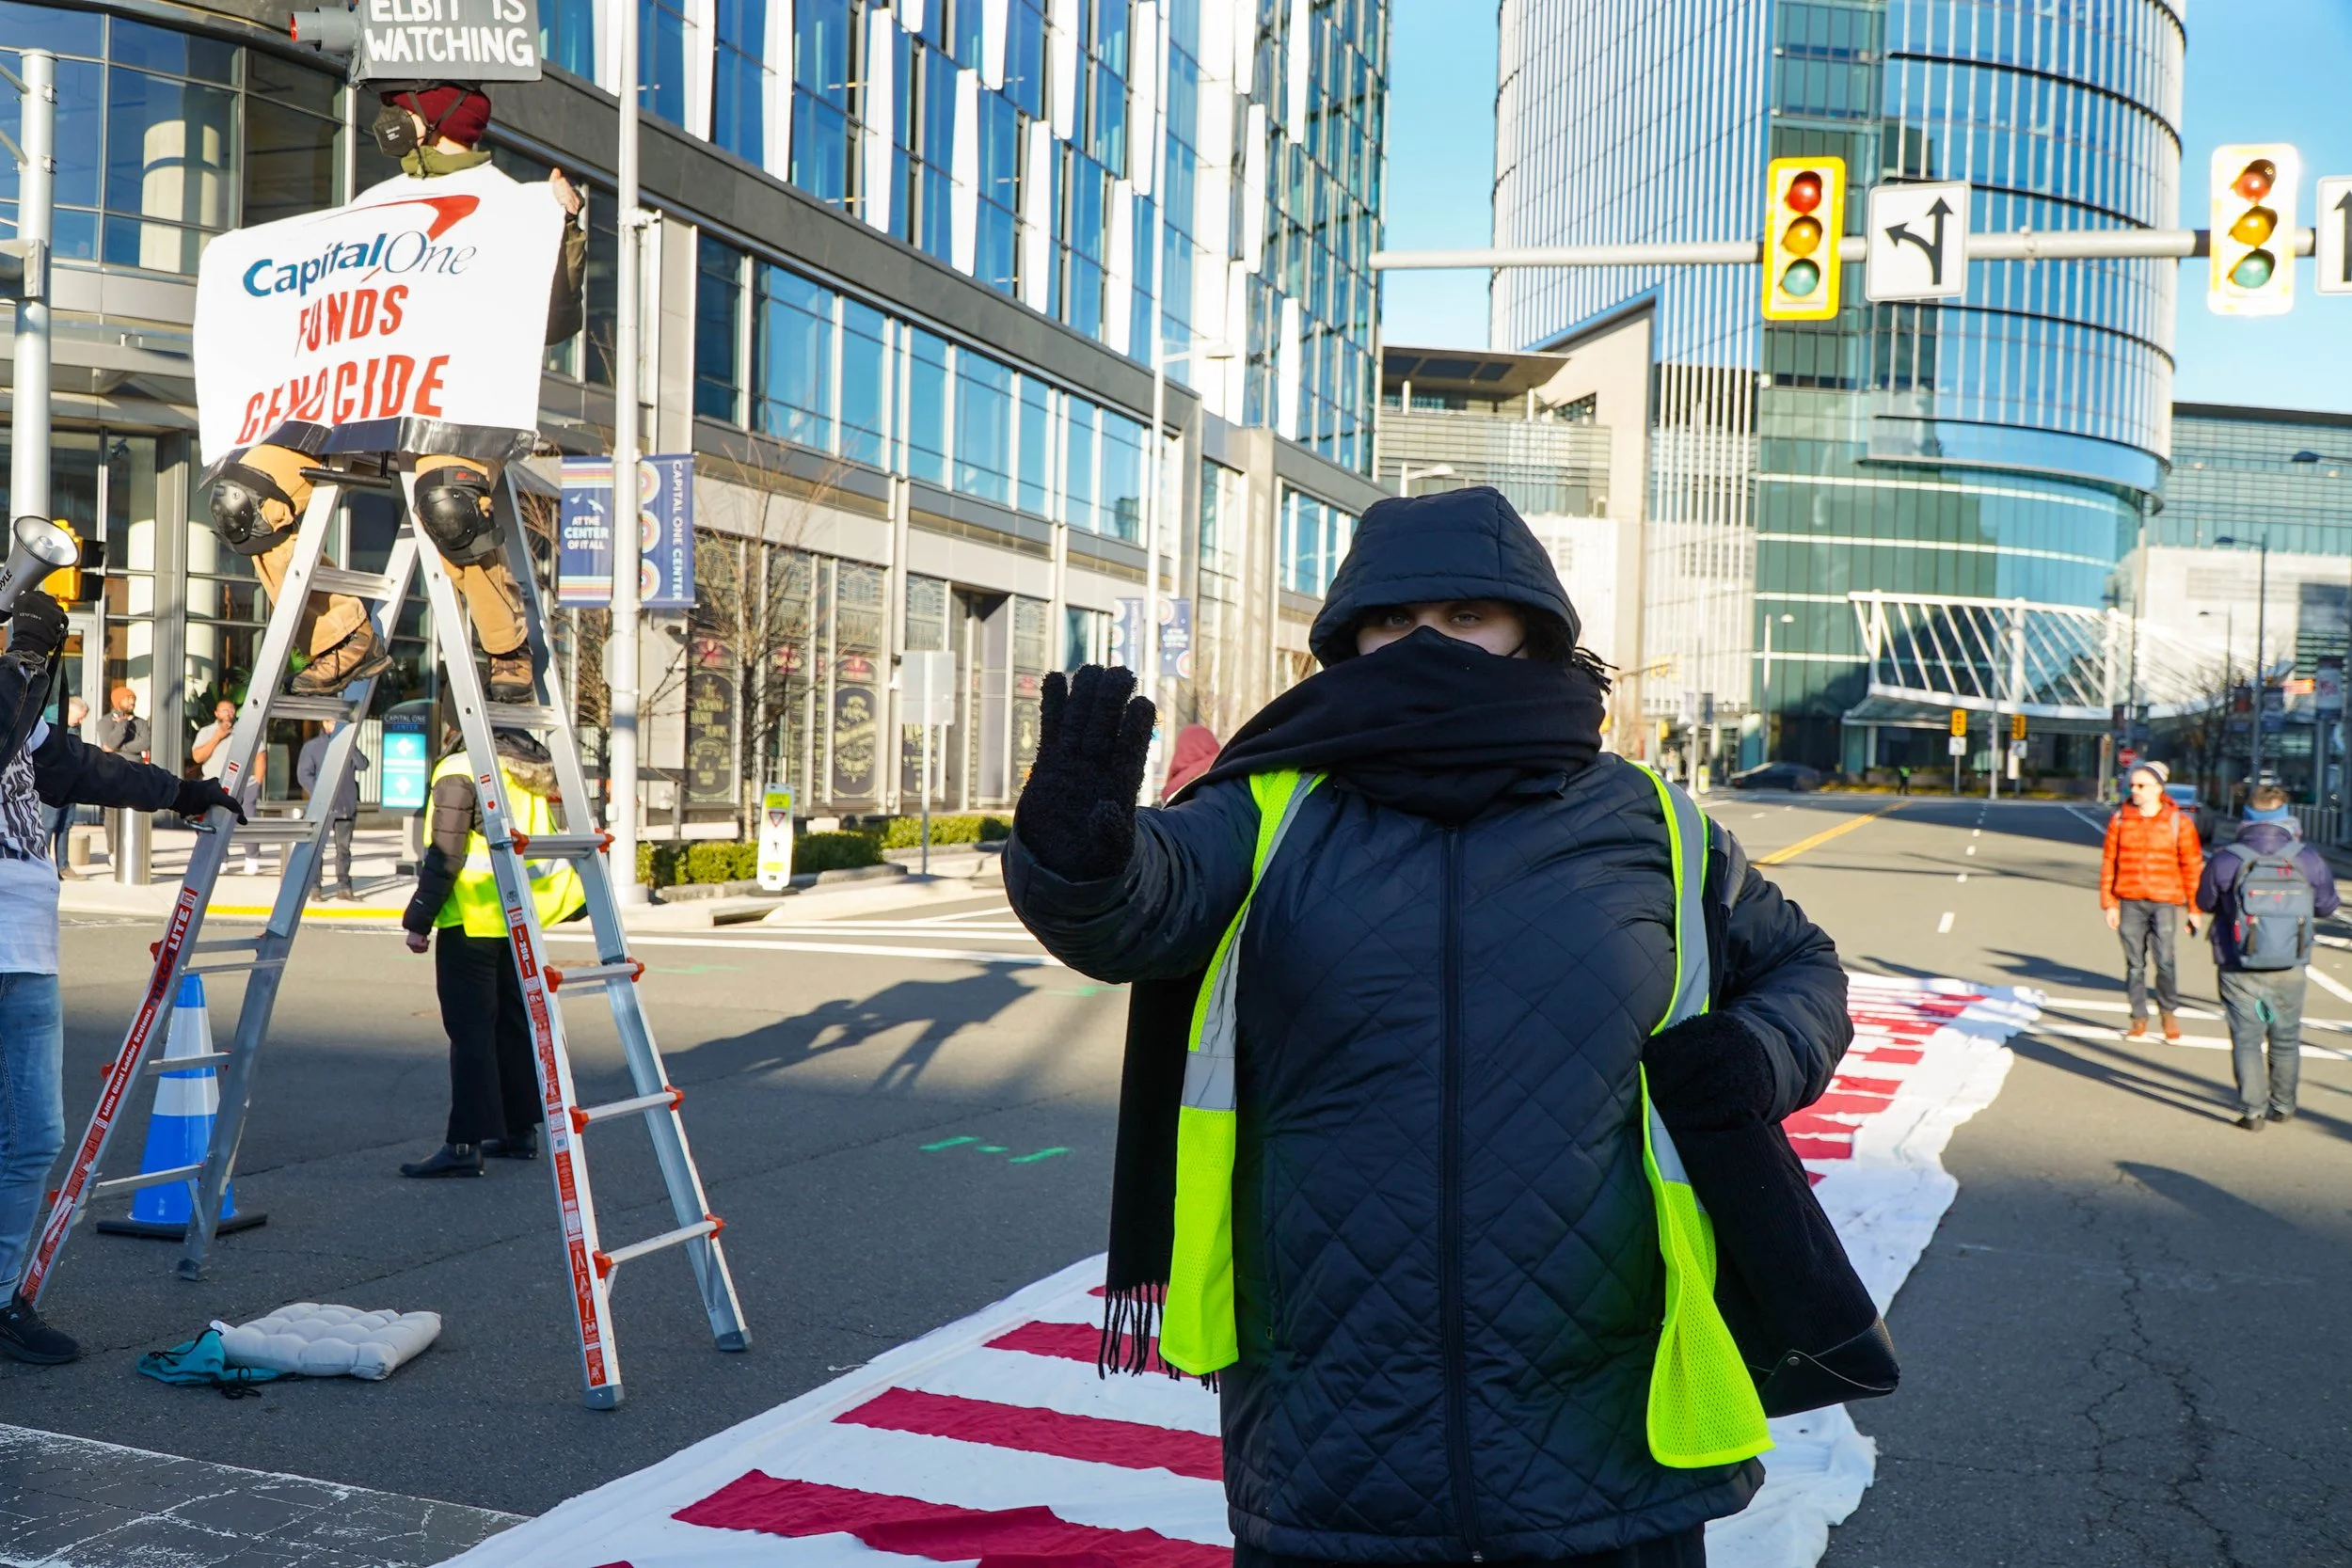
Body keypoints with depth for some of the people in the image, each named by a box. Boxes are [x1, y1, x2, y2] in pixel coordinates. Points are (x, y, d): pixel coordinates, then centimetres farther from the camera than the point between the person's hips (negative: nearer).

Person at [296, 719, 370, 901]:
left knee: (344, 847, 6)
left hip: (346, 806, 3)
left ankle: (344, 886, 10)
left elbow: (363, 765, -1)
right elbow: (303, 774, -3)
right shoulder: (312, 746, 3)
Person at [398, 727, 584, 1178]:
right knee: (514, 1023, 15)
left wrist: (418, 920, -8)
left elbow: (445, 855, -14)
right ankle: (520, 1129, 20)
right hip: (520, 921, 7)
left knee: (470, 1033, -6)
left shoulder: (459, 770, -9)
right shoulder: (530, 773, 13)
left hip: (472, 921, -7)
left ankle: (466, 1142, -8)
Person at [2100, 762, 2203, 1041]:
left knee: (2164, 959, -11)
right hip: (2129, 902, 2)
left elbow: (2192, 867, 3)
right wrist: (2109, 903, 2)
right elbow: (2109, 863, 6)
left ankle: (2169, 1011, 12)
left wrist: (2194, 909, 1)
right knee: (2134, 963, 6)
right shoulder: (2120, 820, 5)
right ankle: (2139, 1018, 16)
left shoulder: (2179, 822, 1)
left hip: (2164, 902, -2)